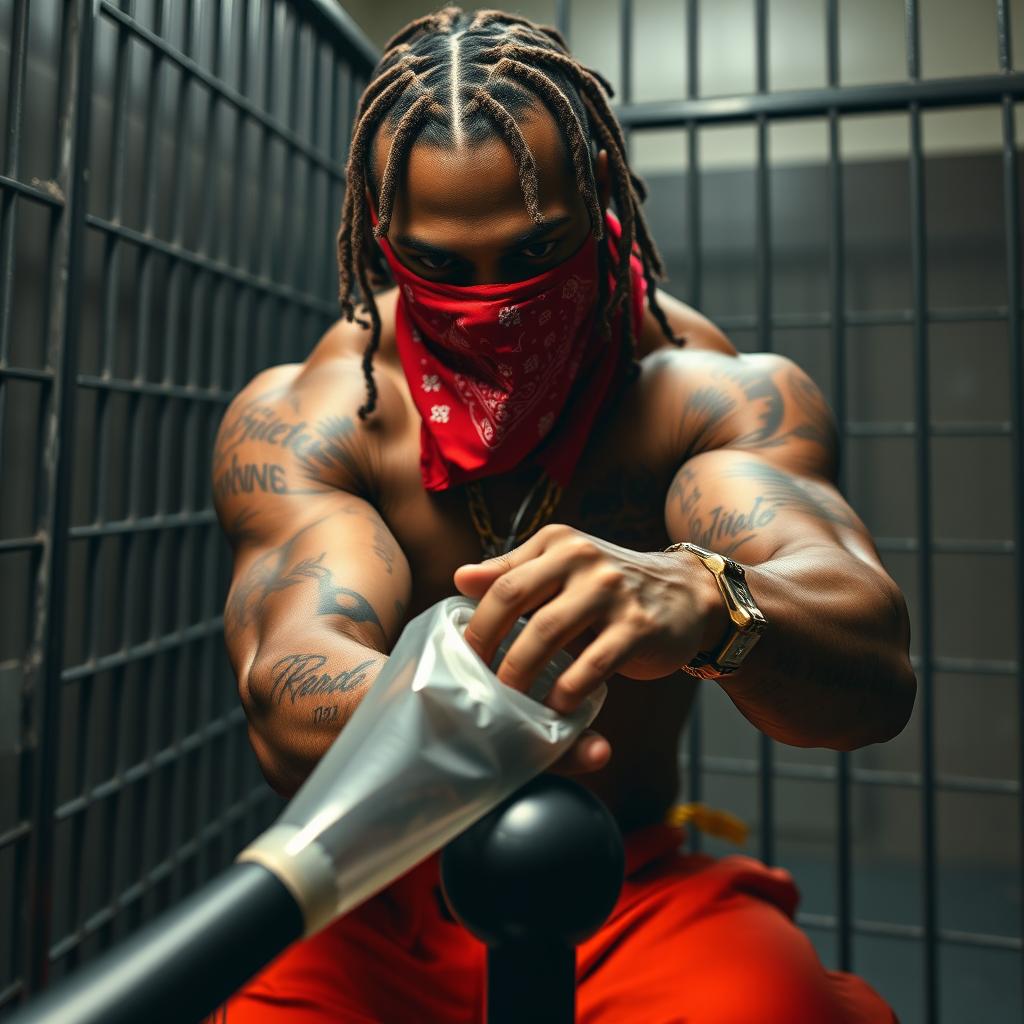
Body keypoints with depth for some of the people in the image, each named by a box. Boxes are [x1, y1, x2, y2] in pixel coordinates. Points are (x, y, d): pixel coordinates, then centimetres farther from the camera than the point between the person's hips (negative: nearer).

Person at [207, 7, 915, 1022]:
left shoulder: (718, 392, -12)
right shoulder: (297, 417, -10)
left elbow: (873, 670, -24)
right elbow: (289, 686, -22)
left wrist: (701, 602, -46)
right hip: (375, 907, 2)